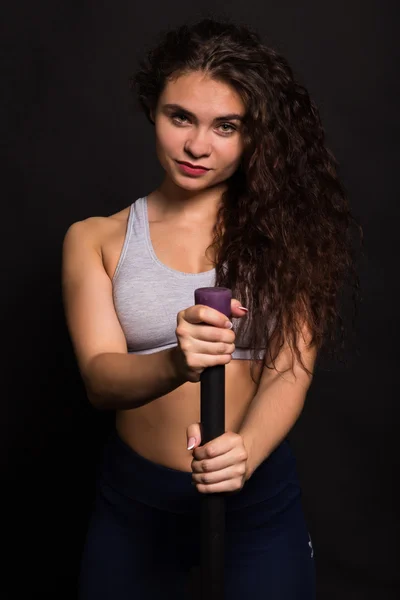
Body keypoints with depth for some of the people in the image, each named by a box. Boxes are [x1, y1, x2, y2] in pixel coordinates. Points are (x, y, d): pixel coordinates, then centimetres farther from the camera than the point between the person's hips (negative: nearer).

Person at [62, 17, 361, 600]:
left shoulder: (283, 231, -2)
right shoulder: (97, 240, -1)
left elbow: (290, 371, -10)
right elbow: (100, 377, -12)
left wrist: (246, 450, -29)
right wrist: (176, 363, -32)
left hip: (260, 494, 0)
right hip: (133, 499, 1)